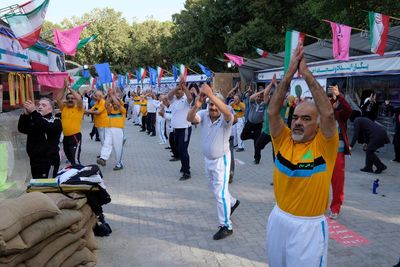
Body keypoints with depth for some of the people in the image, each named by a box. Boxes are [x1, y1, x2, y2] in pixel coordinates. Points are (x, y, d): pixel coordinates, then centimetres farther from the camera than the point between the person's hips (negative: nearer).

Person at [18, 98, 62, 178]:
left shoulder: (56, 121, -4)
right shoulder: (33, 120, 11)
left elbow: (46, 127, -24)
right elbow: (22, 129, -4)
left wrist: (33, 112, -30)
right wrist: (25, 114, -19)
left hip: (49, 161, -5)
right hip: (34, 160, 6)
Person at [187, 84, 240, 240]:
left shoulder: (225, 119, -23)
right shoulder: (204, 115, -10)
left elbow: (227, 112, -48)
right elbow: (190, 119, -28)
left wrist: (210, 94, -58)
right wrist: (196, 106, -49)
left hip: (221, 160, -6)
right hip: (208, 159, 6)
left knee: (220, 193, -6)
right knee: (216, 189, 25)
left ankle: (226, 226, 6)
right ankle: (232, 203, 52)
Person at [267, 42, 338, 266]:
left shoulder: (324, 145, -11)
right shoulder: (283, 140, -3)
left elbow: (328, 113, -27)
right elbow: (273, 111, -16)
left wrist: (307, 74, -24)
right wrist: (289, 75, -20)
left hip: (310, 225, -4)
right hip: (279, 219, 4)